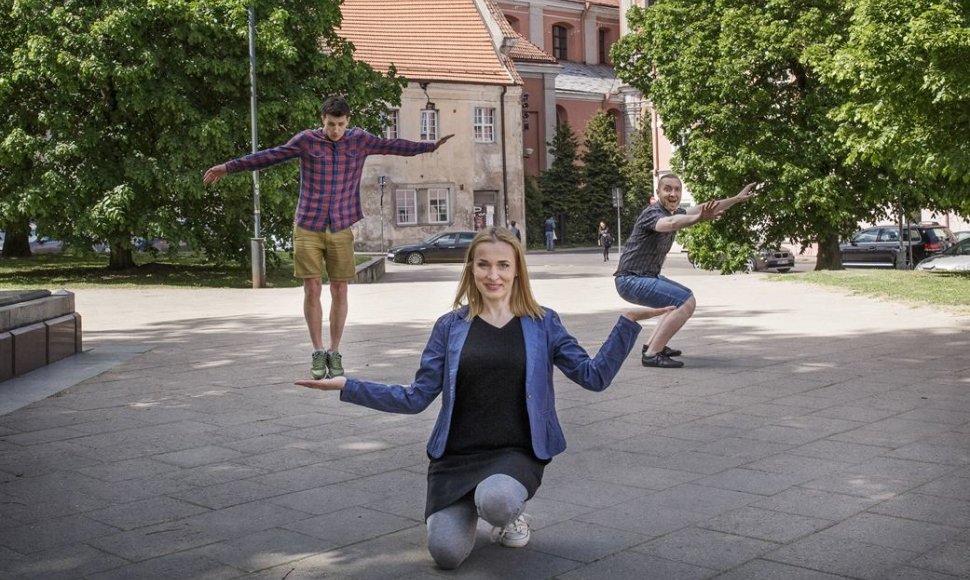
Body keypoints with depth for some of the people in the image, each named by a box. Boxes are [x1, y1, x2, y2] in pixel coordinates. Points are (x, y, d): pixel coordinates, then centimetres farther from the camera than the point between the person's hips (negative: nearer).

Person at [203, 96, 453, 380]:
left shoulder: (360, 140, 4)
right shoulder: (306, 140, -1)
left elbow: (393, 146, 9)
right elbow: (269, 156, 2)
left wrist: (431, 146, 7)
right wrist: (229, 167, 2)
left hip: (341, 229, 1)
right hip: (308, 228, -1)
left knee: (339, 291, 2)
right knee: (312, 289, -2)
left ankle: (334, 353, 13)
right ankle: (318, 352, 10)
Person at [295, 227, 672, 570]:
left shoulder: (542, 323, 2)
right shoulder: (451, 326, 3)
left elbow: (594, 376, -1)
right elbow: (416, 397, 3)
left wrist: (628, 323, -11)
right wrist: (347, 386, -5)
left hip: (517, 453, -1)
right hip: (456, 455, 1)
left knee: (496, 502, -36)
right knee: (446, 554, -18)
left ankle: (512, 513, 5)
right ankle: (466, 506, 18)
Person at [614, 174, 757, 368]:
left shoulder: (673, 212, 9)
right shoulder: (653, 213, -20)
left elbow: (702, 208, 19)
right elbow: (670, 224, -44)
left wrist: (738, 198, 19)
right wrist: (699, 218, -60)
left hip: (647, 276, 10)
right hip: (632, 280, -10)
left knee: (686, 298, 24)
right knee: (686, 303, -20)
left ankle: (652, 344, 20)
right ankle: (652, 354, -20)